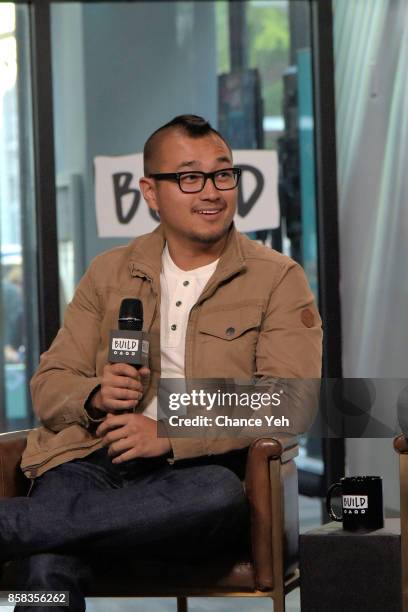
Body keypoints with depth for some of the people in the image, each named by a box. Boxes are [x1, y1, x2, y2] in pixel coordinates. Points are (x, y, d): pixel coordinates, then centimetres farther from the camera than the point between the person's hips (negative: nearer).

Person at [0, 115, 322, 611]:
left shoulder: (278, 279, 9)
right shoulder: (109, 273, 19)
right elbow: (48, 385, 18)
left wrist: (172, 435, -14)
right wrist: (95, 398, -7)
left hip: (194, 470, 1)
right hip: (93, 458, 0)